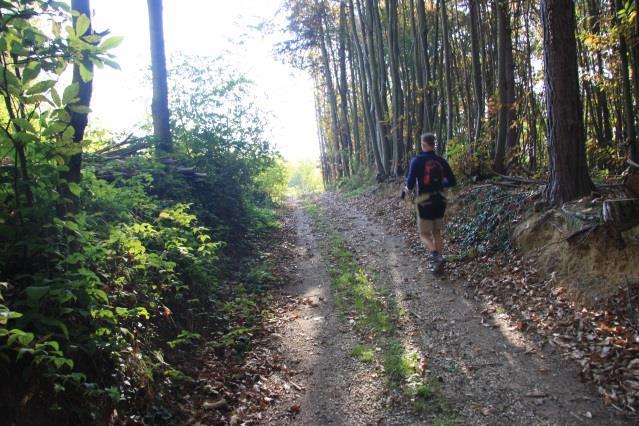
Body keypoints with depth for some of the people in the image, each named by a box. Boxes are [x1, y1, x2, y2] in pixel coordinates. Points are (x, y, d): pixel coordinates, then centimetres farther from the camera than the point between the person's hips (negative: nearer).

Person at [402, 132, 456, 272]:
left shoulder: (417, 160, -10)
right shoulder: (441, 161, 2)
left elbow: (410, 183, -17)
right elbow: (452, 182, 5)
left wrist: (405, 191, 4)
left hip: (425, 202, -4)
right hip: (440, 201, 4)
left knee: (424, 234, 5)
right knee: (437, 232, 17)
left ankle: (435, 255, -18)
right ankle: (438, 260, 17)